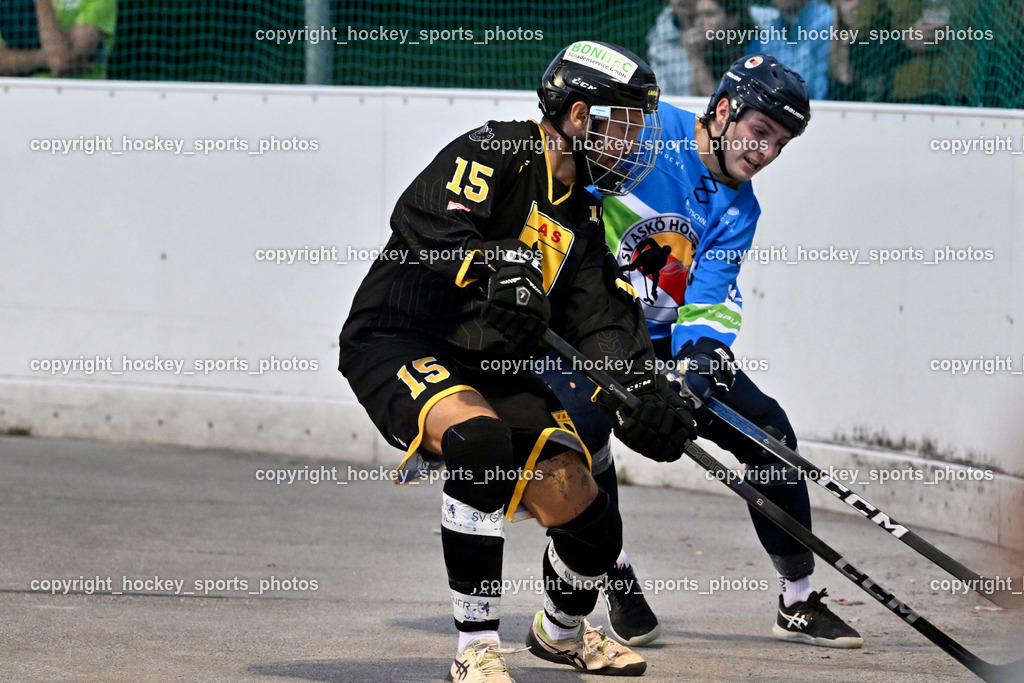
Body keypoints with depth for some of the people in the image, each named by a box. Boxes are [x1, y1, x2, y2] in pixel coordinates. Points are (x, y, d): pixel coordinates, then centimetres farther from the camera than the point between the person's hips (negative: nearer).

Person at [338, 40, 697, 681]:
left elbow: (602, 317, 3)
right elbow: (426, 222, -27)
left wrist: (645, 392, -14)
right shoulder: (497, 153, -11)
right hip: (397, 341, -7)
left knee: (586, 519, -3)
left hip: (492, 364, 7)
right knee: (482, 439, -37)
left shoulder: (582, 217, 14)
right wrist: (496, 269, -44)